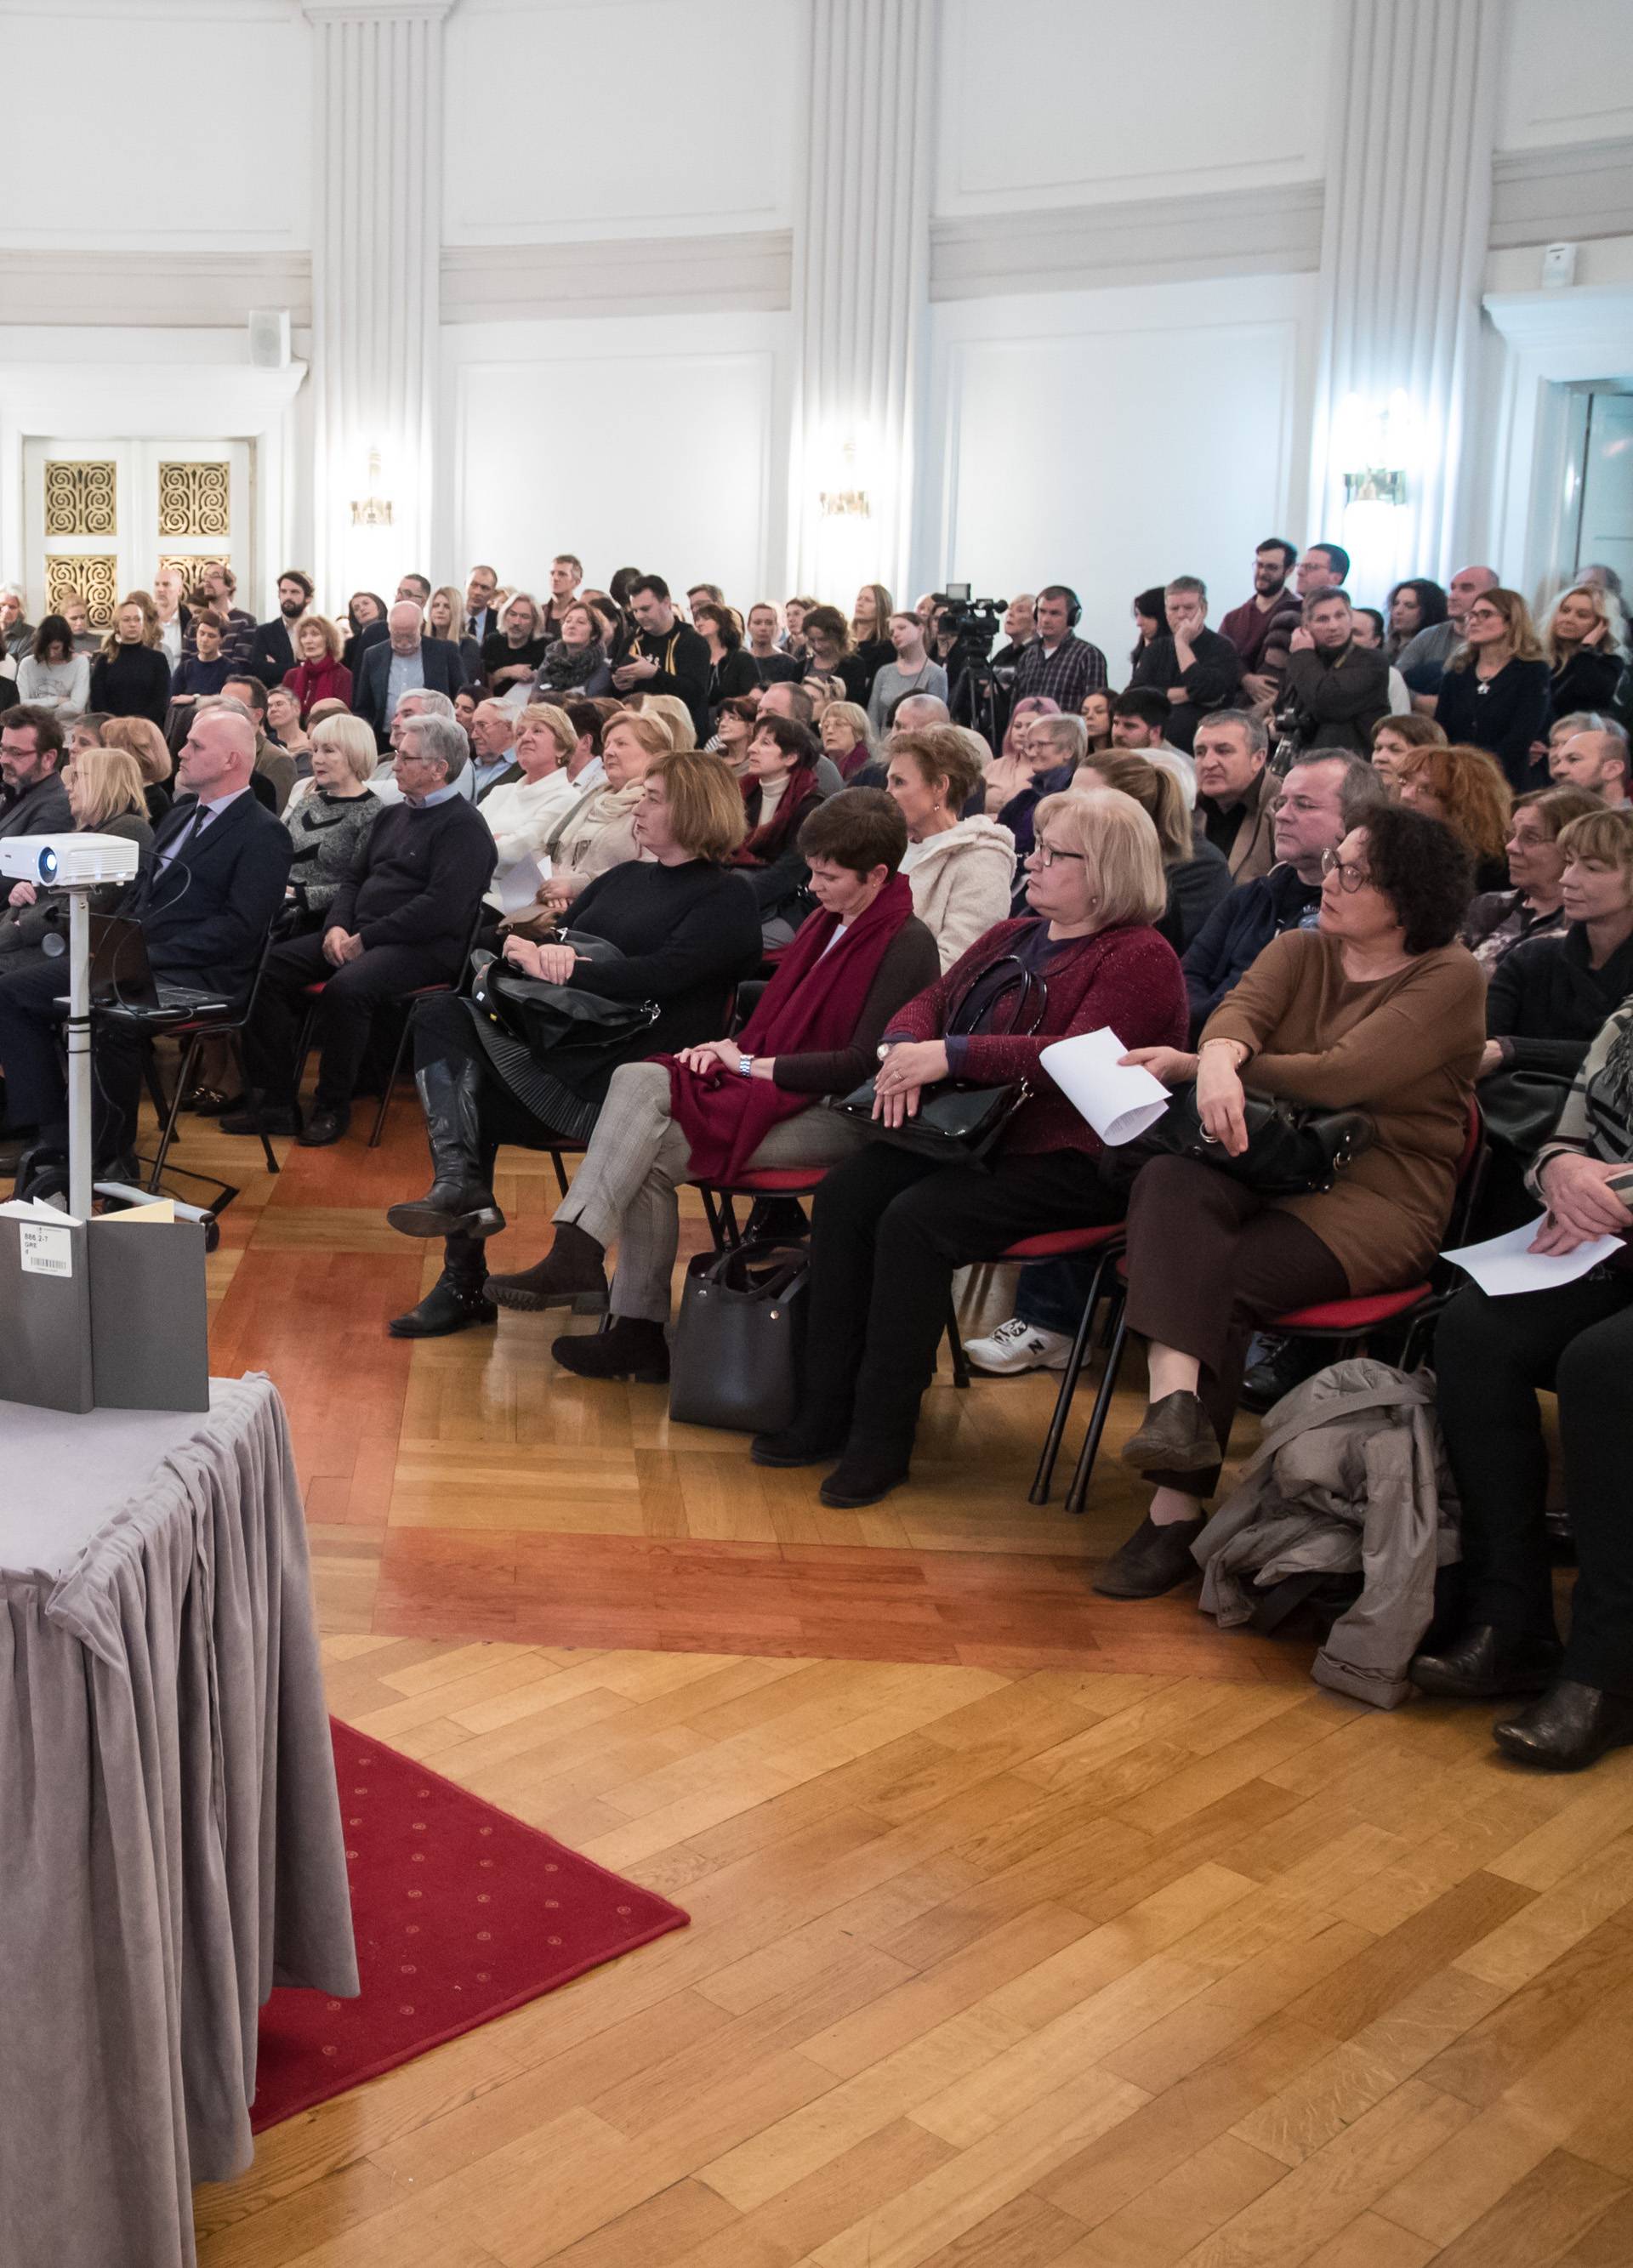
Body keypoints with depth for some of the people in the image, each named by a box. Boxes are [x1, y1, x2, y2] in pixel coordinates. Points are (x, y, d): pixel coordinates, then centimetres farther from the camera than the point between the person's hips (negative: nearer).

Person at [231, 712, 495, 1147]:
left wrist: (366, 940, -17)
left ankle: (333, 1106, -15)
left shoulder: (463, 827, -6)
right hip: (358, 937, 9)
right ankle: (276, 1102, -8)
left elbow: (442, 908, -18)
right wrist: (336, 927, -1)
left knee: (345, 988, -35)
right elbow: (354, 879, 21)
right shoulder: (393, 815, 22)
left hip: (422, 947, -9)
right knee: (268, 966, -9)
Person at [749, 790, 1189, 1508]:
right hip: (971, 1131, 8)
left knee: (914, 1220, -28)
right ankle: (824, 1413, -8)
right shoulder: (1010, 939, 19)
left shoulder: (1141, 958, -9)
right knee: (844, 1194, -14)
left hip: (1070, 1160, -8)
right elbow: (932, 1002, 17)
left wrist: (952, 1056, -24)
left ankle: (882, 1439, -16)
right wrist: (903, 1050, -8)